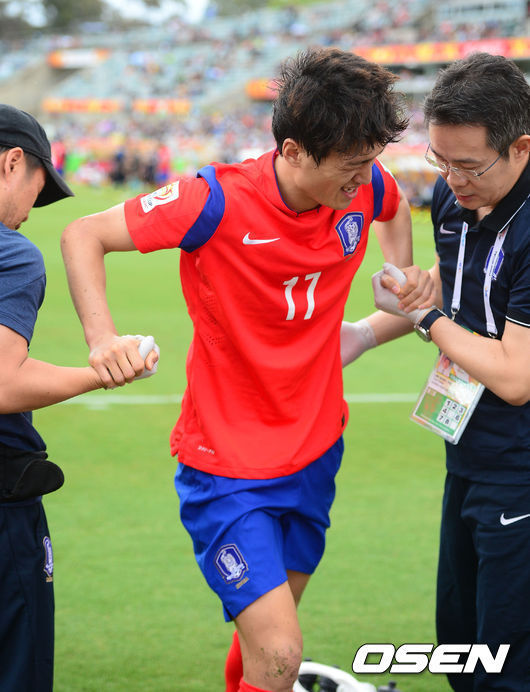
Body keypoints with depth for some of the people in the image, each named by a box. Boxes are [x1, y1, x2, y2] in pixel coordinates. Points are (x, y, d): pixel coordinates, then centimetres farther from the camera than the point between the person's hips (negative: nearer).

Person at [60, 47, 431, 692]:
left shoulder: (364, 187, -7)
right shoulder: (219, 202, -24)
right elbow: (83, 234, -16)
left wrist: (403, 272, 3)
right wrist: (101, 336, -30)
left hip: (315, 454, 6)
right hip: (228, 466, -6)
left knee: (267, 637, 21)